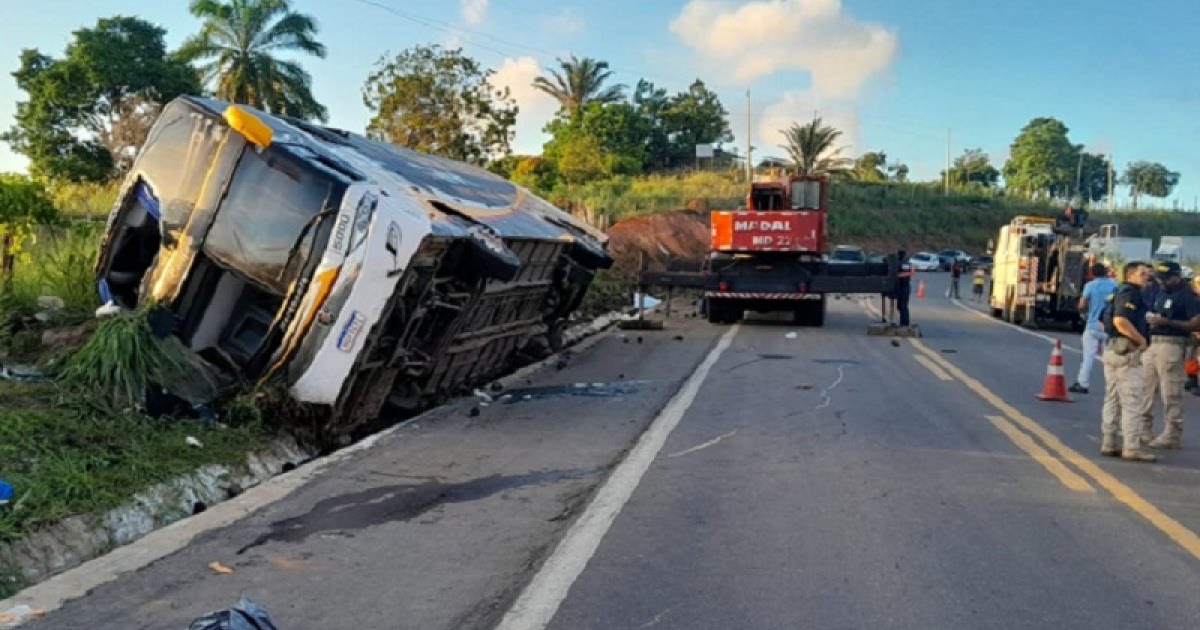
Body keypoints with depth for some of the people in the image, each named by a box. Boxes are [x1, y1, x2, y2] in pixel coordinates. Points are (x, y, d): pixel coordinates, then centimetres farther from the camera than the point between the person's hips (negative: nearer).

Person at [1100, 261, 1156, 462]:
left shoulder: (1120, 293, 18)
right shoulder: (1130, 293, -12)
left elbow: (1109, 320, 25)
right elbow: (1121, 321, -26)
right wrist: (1141, 340, -16)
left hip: (1113, 349, 10)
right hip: (1126, 351, -10)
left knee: (1113, 398, 13)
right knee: (1131, 400, -8)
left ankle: (1108, 442, 17)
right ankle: (1131, 447, -7)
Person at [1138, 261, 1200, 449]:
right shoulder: (1159, 291, 15)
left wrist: (1167, 322, -22)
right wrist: (1150, 318, 2)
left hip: (1172, 345, -8)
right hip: (1152, 342, 8)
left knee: (1171, 393, -5)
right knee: (1145, 387, 12)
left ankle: (1172, 436, 1)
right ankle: (1143, 429, 22)